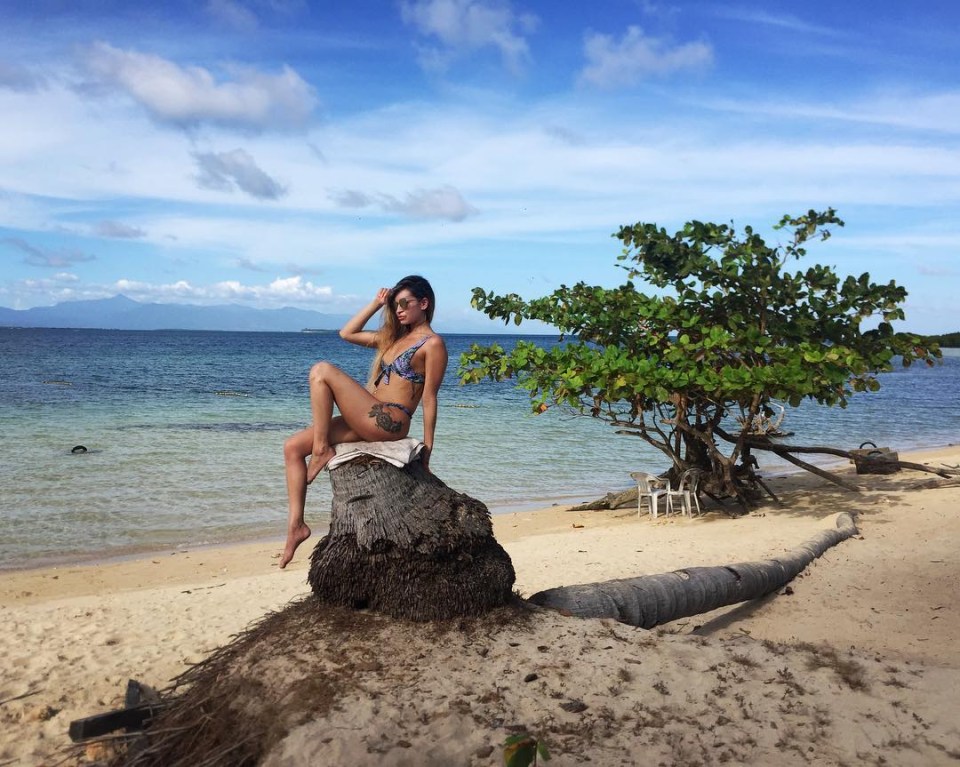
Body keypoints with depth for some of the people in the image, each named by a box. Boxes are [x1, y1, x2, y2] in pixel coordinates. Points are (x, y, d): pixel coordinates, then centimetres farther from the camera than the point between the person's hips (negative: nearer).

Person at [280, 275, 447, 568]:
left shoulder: (432, 343, -3)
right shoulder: (394, 336, 22)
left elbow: (429, 399, -7)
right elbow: (347, 333, 28)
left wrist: (426, 451, -7)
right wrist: (377, 303, 20)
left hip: (390, 422, -9)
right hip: (370, 420, 9)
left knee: (322, 371, -18)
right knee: (293, 447, -1)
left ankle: (321, 450, -12)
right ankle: (296, 523, -3)